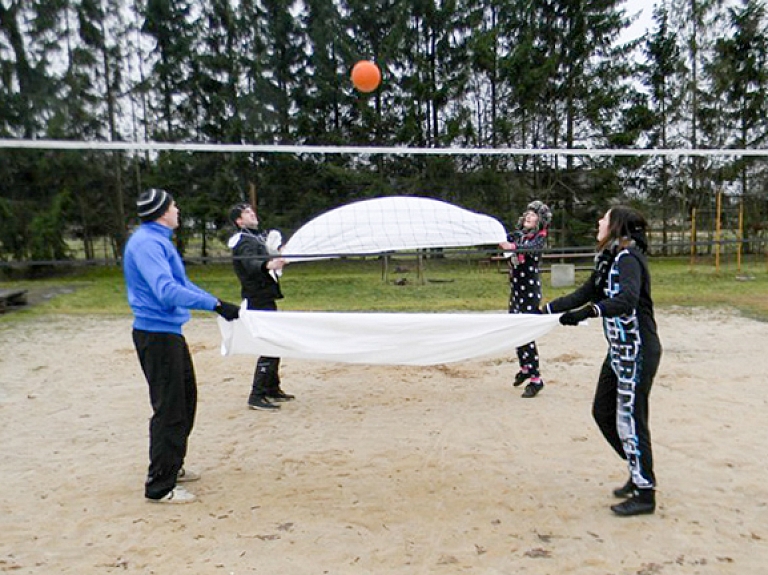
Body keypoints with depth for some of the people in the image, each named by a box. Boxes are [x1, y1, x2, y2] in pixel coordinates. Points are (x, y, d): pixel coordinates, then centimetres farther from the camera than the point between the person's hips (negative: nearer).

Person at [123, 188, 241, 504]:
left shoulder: (159, 240, 15)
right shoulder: (147, 243, -18)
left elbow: (181, 283, 21)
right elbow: (167, 291, -30)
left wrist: (219, 305, 18)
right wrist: (215, 305, -32)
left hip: (169, 332, 11)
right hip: (156, 335, -11)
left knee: (185, 398, 19)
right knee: (169, 409, -5)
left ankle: (172, 467, 34)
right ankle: (159, 486, 7)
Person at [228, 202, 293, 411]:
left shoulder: (257, 237, 17)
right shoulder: (244, 241, -14)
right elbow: (251, 263, -36)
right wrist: (268, 265, -54)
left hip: (265, 298, 10)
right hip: (259, 301, -10)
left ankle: (272, 389, 26)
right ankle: (257, 396, -10)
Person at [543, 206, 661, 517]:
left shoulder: (628, 258, -17)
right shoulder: (608, 259, 11)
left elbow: (627, 299, -34)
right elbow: (584, 294, 19)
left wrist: (586, 313, -41)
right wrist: (546, 310, 17)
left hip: (638, 350, -10)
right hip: (619, 350, 10)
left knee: (630, 419, -3)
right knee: (603, 412, 15)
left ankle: (645, 494, 13)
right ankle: (639, 473, 32)